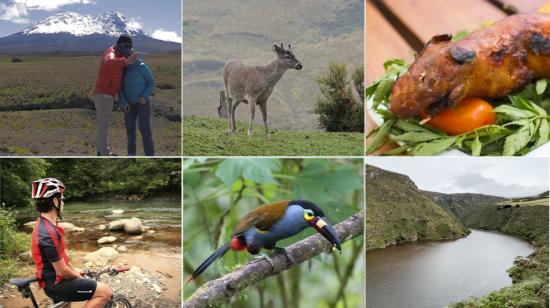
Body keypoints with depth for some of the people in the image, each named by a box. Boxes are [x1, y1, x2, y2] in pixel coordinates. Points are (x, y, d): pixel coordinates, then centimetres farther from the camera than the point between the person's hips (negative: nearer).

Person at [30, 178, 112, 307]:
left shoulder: (44, 224, 7)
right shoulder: (48, 233, -28)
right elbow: (62, 271, -24)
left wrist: (75, 271, 18)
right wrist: (78, 276, -6)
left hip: (53, 279, 11)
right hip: (55, 284, -11)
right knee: (105, 292, -16)